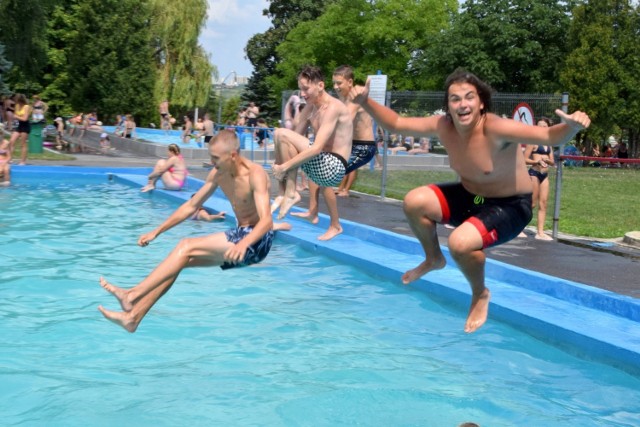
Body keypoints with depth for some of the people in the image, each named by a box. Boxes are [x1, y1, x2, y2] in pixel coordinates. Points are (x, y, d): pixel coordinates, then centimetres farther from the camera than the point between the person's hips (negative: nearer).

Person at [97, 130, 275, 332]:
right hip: (240, 235, 8)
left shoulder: (255, 175, -20)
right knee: (180, 260, -4)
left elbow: (266, 220, -32)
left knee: (187, 246, -18)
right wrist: (157, 231, 8)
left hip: (257, 240, -8)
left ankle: (132, 295, -17)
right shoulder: (218, 173, 3)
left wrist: (243, 244, -50)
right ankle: (133, 316, -4)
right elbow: (191, 206, 12)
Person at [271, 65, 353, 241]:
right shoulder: (310, 108, 12)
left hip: (334, 167, -9)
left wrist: (285, 166, -23)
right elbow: (296, 137, 7)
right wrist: (279, 163, -10)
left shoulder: (332, 108, -17)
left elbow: (316, 148, -26)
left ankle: (290, 193, -9)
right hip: (325, 167, 9)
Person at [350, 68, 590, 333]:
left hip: (510, 207, -7)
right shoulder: (443, 126, -11)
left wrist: (572, 126, -61)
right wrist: (366, 102, -13)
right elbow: (396, 124, 0)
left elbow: (550, 136, -39)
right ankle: (434, 259, 20)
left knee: (460, 242, -30)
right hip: (470, 196, 7)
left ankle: (480, 295, 3)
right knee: (414, 202, -9)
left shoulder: (496, 129, -30)